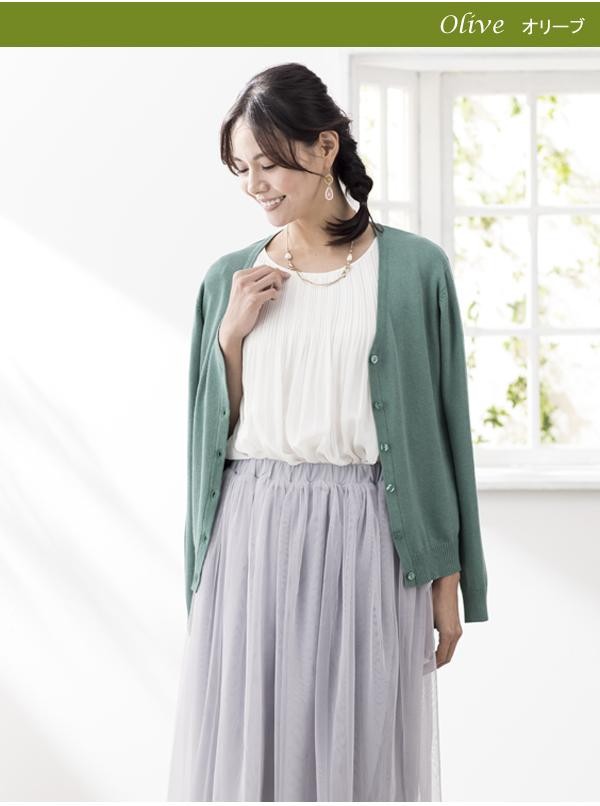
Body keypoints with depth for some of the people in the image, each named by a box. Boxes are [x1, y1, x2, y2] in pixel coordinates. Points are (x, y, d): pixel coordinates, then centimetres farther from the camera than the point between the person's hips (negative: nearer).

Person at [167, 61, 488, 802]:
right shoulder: (230, 281, 8)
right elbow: (212, 429, 9)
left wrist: (447, 582, 0)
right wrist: (232, 333, -6)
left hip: (365, 538, -2)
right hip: (252, 540, 3)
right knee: (245, 745, 7)